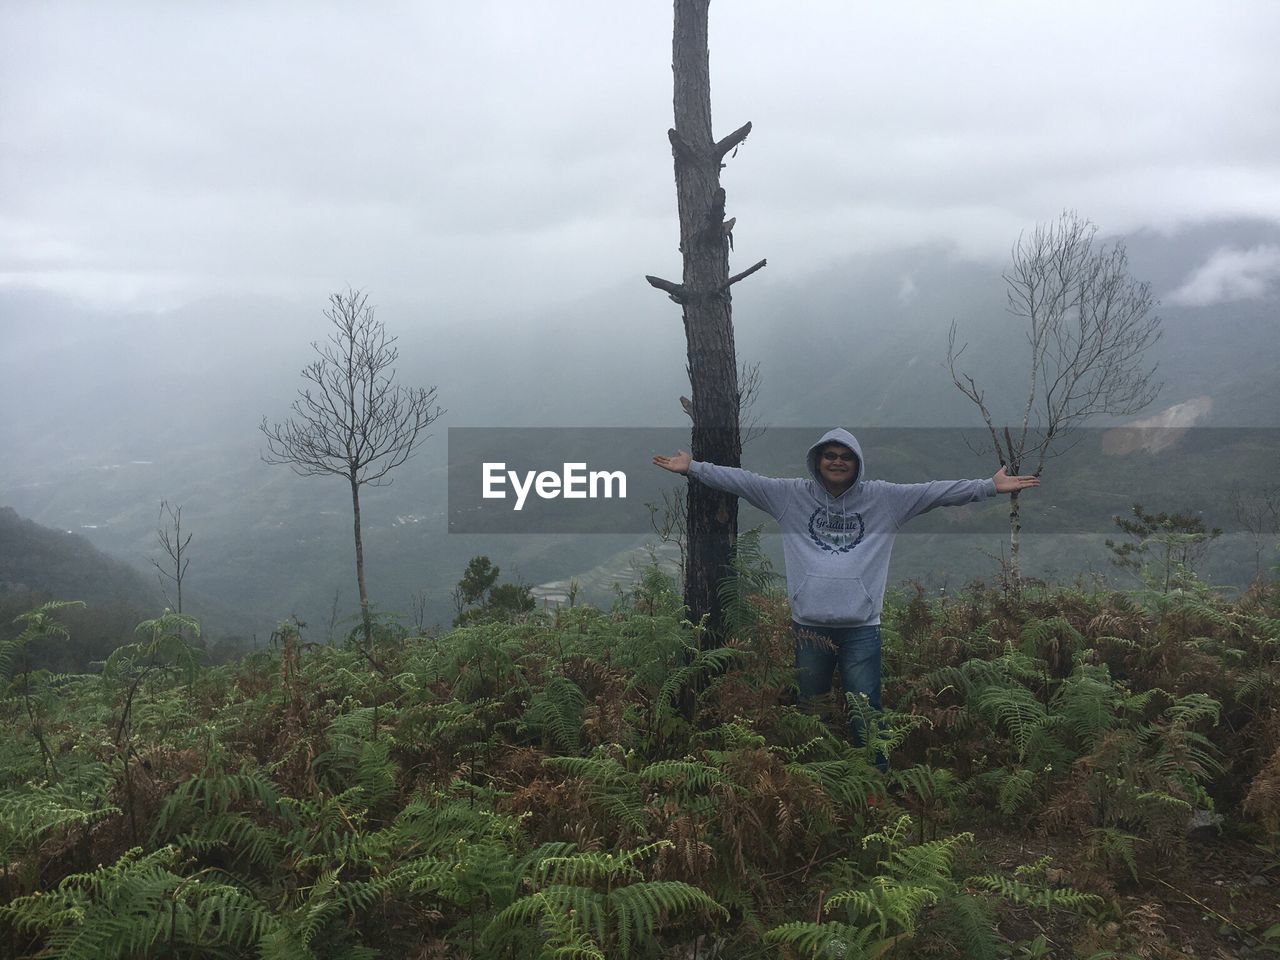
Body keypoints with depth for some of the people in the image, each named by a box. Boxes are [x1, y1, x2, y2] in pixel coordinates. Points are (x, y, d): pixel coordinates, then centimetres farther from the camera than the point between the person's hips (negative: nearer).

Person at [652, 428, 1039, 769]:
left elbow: (936, 492, 0)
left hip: (861, 628, -1)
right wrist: (692, 468, -3)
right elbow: (741, 480, 2)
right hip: (808, 626, 1)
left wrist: (991, 486, -6)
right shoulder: (791, 495, 4)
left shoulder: (883, 498, 4)